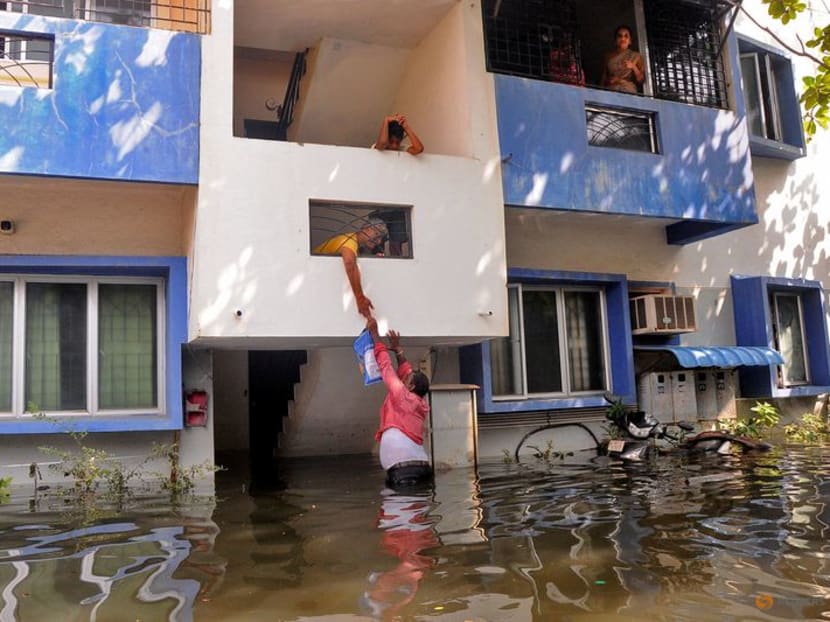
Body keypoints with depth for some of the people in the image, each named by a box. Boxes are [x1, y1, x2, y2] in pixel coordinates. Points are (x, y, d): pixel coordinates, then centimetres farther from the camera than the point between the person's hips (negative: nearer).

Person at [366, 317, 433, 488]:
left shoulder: (402, 395, 0)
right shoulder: (421, 403, 18)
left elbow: (386, 366, 5)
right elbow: (405, 373, 30)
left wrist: (374, 333, 12)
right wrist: (397, 349, 35)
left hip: (403, 468, -8)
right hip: (419, 465, 8)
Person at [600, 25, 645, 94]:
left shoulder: (636, 56, 14)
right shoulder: (609, 56, 16)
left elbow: (641, 80, 7)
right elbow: (603, 77, 15)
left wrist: (633, 67, -6)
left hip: (629, 91, 0)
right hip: (611, 91, 1)